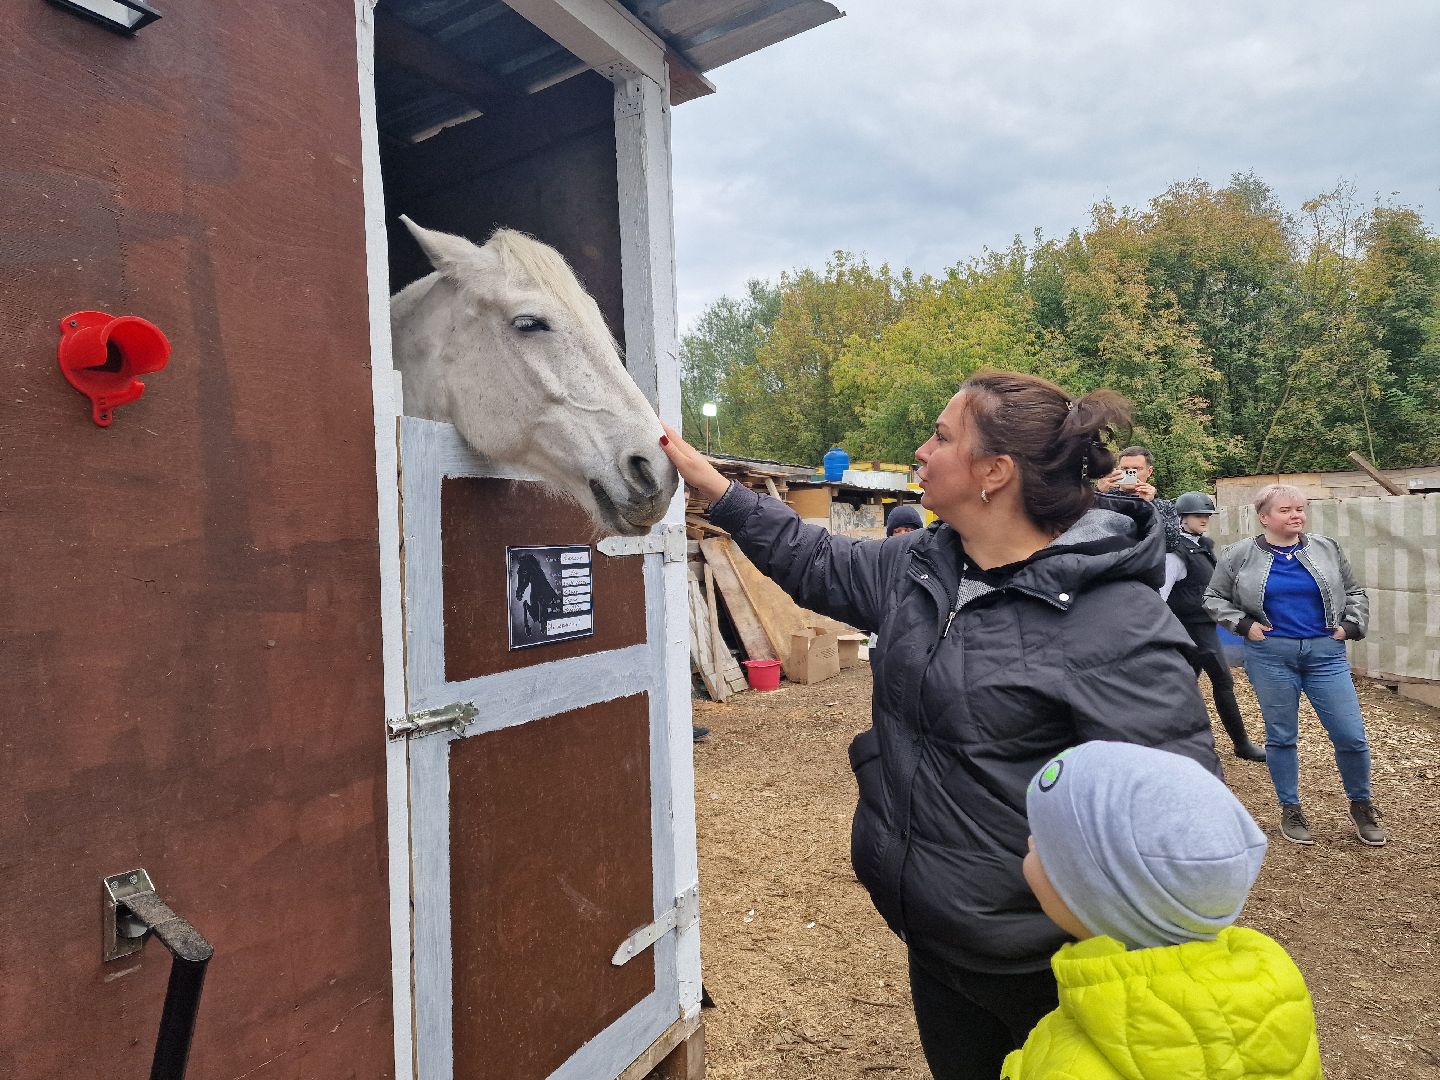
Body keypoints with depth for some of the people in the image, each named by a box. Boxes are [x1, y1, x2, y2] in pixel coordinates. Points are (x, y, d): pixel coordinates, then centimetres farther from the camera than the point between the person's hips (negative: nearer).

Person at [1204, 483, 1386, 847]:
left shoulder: (1327, 549, 6)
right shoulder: (1239, 555, -2)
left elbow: (1354, 593, 17)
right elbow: (1213, 598, 5)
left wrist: (1351, 625, 2)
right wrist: (1243, 624, -8)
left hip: (1325, 653, 2)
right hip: (1271, 655, -2)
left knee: (1352, 736, 1)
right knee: (1281, 737, 7)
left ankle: (1361, 805, 25)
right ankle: (1290, 810, 23)